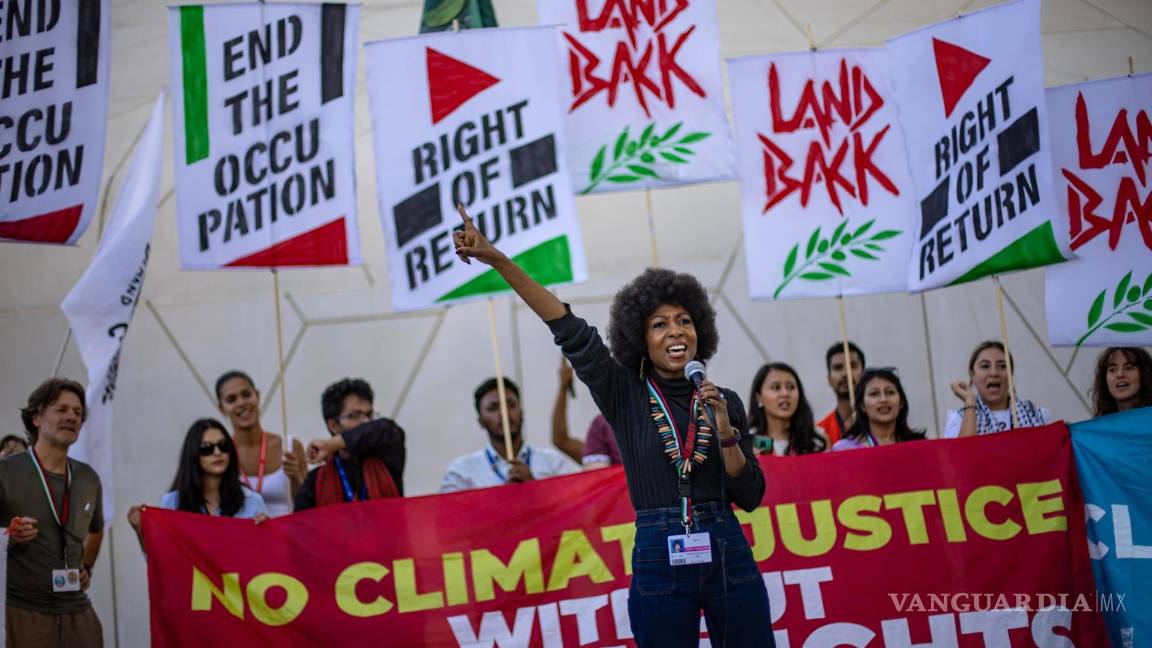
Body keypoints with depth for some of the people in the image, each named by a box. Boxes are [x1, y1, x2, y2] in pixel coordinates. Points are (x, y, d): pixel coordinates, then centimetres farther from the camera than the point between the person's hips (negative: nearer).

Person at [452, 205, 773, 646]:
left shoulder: (725, 402, 8)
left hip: (729, 557, 2)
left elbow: (750, 497, 6)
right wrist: (499, 261, -13)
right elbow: (569, 329, -6)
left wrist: (726, 435, -10)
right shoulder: (625, 396, 3)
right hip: (659, 560, -2)